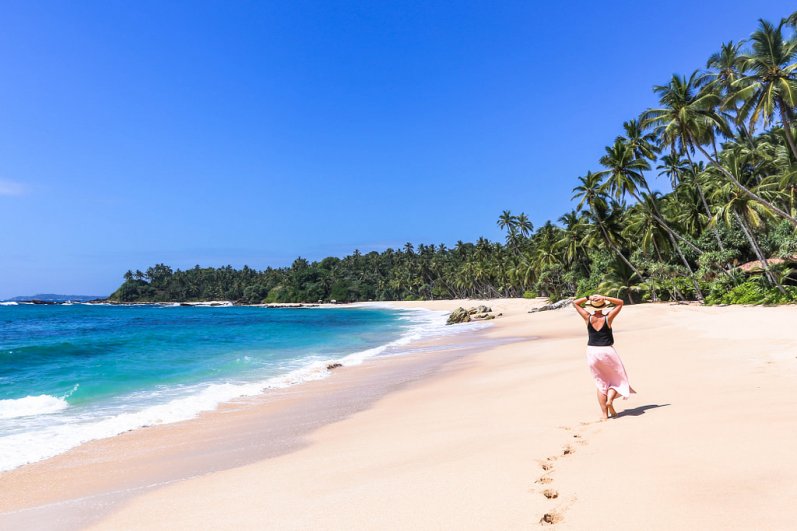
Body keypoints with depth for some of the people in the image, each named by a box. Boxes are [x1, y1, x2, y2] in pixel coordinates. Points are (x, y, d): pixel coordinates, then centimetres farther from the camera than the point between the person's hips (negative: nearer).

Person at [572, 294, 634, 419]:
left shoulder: (588, 318, -6)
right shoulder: (608, 318, -10)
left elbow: (575, 303, 5)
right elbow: (620, 303, 0)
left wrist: (588, 297, -7)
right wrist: (605, 298, -10)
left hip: (592, 352, 2)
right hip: (607, 351, -2)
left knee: (601, 383, 12)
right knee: (618, 379, 18)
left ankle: (604, 413, 10)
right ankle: (610, 400, -5)